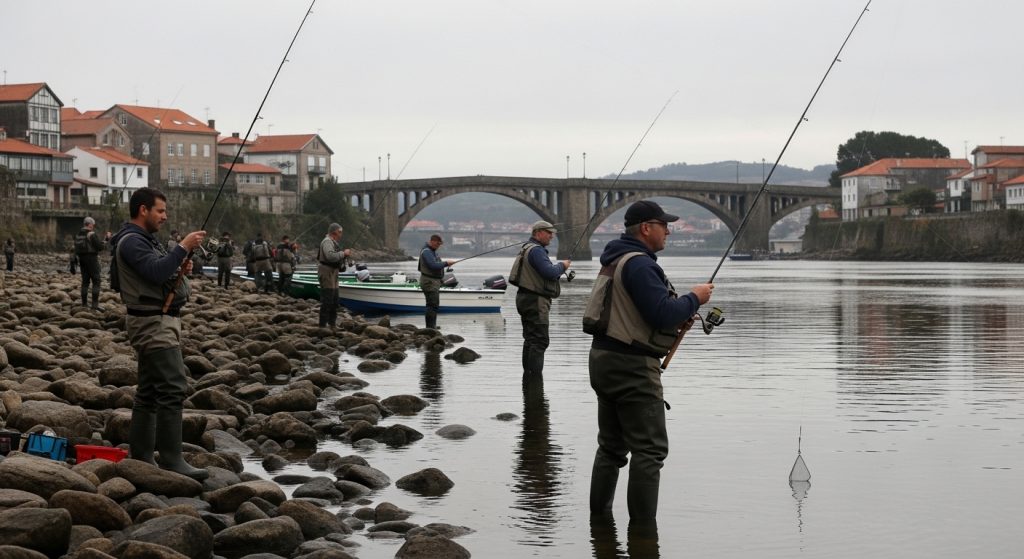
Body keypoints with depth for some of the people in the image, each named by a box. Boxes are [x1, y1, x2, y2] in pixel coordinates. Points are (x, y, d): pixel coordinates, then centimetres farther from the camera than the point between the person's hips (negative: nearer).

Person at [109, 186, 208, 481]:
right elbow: (156, 272, -27)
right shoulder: (131, 242, -13)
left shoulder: (146, 240, 19)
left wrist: (180, 270, 4)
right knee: (173, 389, -15)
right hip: (153, 323, -11)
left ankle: (141, 459, 15)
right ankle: (172, 461, -17)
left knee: (149, 392, 11)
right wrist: (183, 247, -21)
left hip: (160, 322, 11)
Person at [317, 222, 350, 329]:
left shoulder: (333, 243, 20)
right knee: (327, 300, -11)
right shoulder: (327, 242, -14)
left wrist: (345, 254, 10)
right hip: (326, 273, -11)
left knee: (334, 301, 16)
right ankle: (323, 325, -10)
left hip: (333, 274, 11)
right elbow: (330, 256, -29)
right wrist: (343, 253, -20)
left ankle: (332, 323, 25)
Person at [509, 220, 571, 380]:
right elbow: (549, 272, -23)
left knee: (530, 339, 15)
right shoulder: (536, 250, -15)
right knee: (539, 340, -12)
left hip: (526, 299, 11)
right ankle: (535, 377, -16)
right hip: (535, 301, -11)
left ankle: (528, 378, 20)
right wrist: (562, 266, -6)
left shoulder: (528, 248, 20)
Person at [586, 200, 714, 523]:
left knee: (612, 446, 17)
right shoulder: (639, 264, -16)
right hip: (632, 365, -10)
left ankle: (599, 516, 21)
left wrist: (676, 321, 13)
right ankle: (642, 528, -7)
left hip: (604, 360, 10)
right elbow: (663, 314, -24)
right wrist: (694, 299, -7)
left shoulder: (615, 261, 17)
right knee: (650, 449, -6)